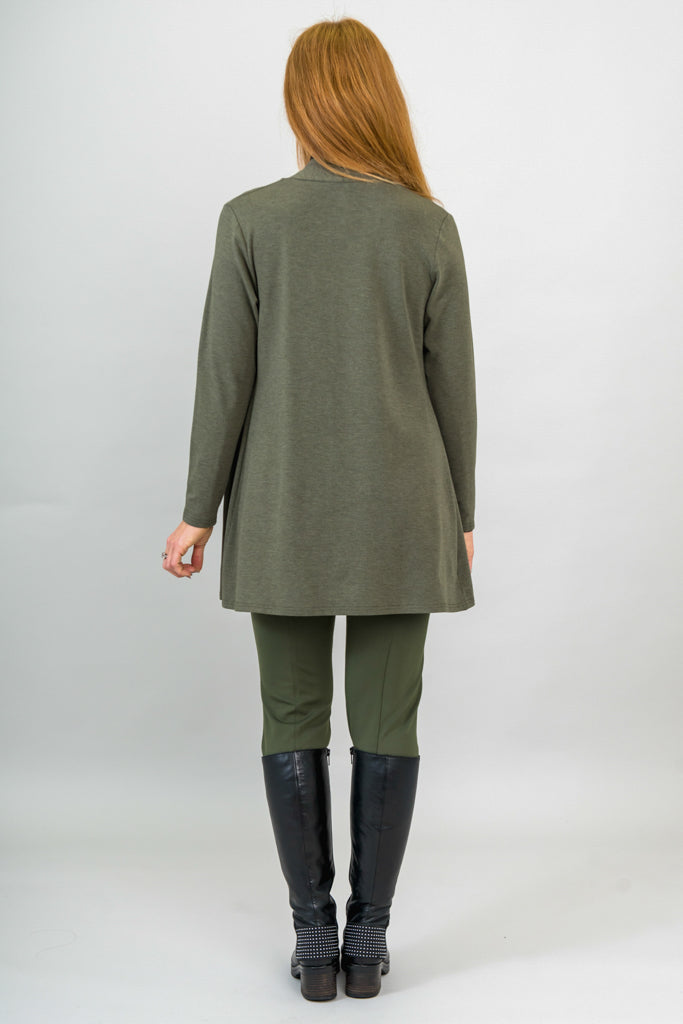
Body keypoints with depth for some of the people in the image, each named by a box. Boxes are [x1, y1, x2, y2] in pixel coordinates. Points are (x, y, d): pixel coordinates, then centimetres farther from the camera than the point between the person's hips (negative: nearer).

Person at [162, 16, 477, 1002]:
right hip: (400, 515, 1)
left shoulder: (249, 219, -5)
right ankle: (368, 938, 16)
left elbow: (225, 376, -6)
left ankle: (314, 939, 16)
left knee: (294, 721, 10)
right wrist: (461, 514, 10)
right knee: (386, 723, 8)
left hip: (284, 514, 0)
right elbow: (452, 384, 0)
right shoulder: (431, 227, -3)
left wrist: (200, 508, 3)